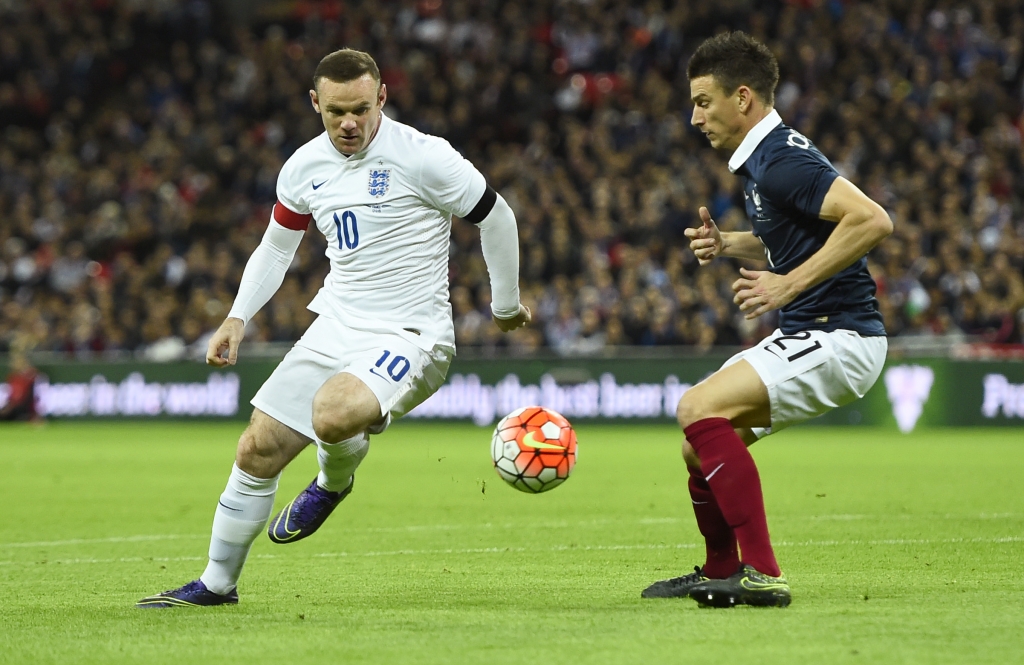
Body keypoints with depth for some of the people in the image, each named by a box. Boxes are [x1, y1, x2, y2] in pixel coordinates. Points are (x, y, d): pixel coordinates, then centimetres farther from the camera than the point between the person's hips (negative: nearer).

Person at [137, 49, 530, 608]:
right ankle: (217, 583, 21)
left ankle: (334, 482, 2)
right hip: (335, 328, 6)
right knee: (257, 452, 3)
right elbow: (276, 246, 21)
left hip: (408, 336, -6)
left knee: (332, 414, -35)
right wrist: (237, 319, 9)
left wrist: (506, 306, 8)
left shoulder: (422, 157, -14)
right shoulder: (304, 167, 4)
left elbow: (496, 217, -2)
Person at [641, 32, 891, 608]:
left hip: (838, 338, -11)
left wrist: (788, 284, -26)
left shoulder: (783, 160, -18)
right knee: (701, 437, 16)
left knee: (700, 409, -23)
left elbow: (872, 220, -29)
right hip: (803, 335, 11)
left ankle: (762, 574, -24)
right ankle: (720, 573, 34)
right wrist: (726, 244, 10)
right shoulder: (762, 158, 14)